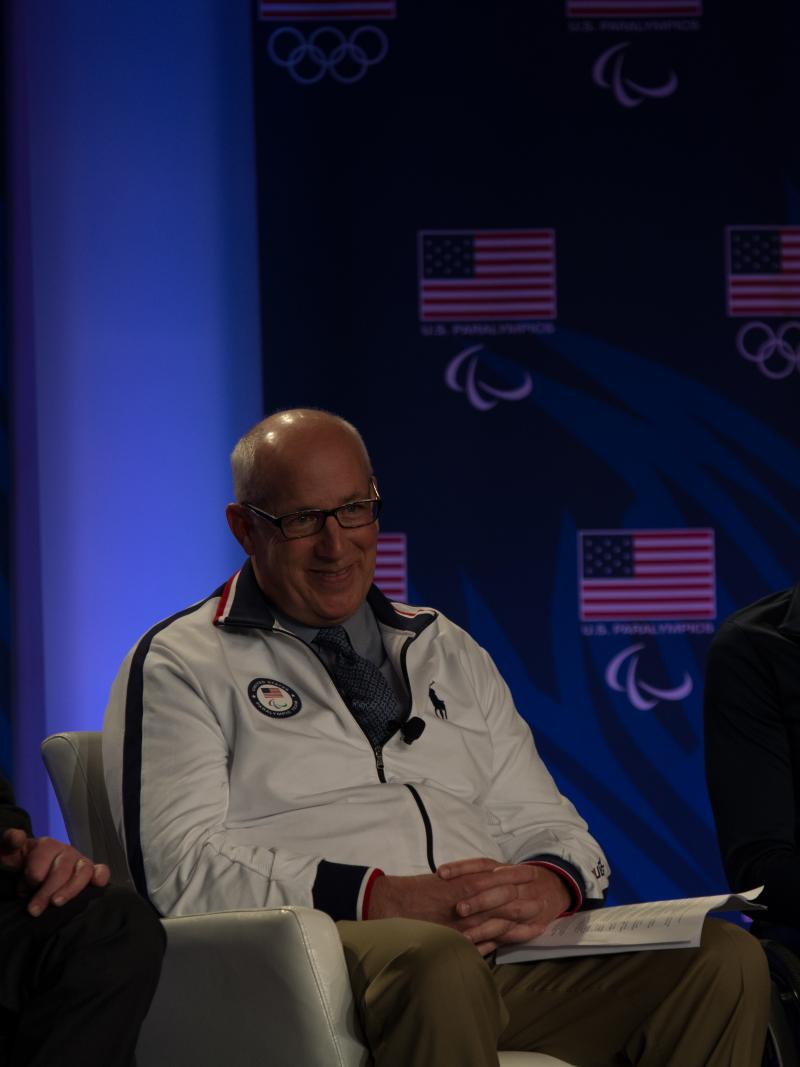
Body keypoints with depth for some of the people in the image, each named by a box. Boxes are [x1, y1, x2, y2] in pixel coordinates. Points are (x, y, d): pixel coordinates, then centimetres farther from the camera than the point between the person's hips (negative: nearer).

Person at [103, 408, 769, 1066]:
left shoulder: (449, 653, 26)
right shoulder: (180, 665, 8)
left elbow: (542, 823, 22)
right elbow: (181, 870, -6)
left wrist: (550, 884, -5)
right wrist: (383, 897, -17)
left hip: (506, 950, 6)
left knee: (726, 962, -19)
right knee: (433, 960, -42)